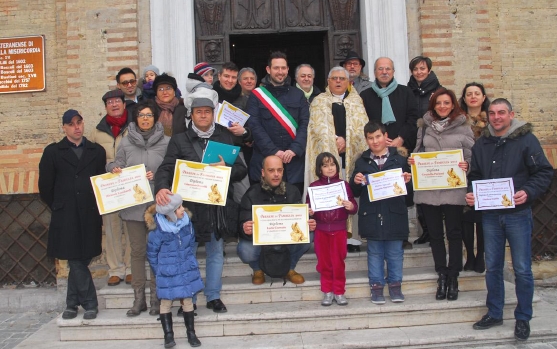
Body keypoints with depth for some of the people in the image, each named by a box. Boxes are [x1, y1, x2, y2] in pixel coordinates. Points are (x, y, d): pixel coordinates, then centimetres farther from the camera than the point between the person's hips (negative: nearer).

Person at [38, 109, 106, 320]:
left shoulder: (97, 151, 9)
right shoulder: (53, 152, 7)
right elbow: (45, 186, 7)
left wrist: (97, 206, 0)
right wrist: (57, 207, 7)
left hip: (90, 216, 1)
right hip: (65, 217, -1)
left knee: (80, 260, 6)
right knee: (75, 260, -2)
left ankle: (72, 304, 19)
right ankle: (90, 303, 8)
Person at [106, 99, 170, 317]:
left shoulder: (166, 142, 0)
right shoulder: (126, 142, 7)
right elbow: (117, 165, 11)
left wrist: (157, 177, -16)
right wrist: (114, 170, -11)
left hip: (157, 203, -2)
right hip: (132, 204, 2)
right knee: (137, 251, 8)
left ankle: (156, 297, 16)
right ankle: (139, 298, 18)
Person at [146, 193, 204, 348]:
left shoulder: (186, 222, -7)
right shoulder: (158, 230, -20)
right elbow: (151, 253, -5)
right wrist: (159, 271, 2)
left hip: (187, 270, 3)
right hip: (167, 274, -3)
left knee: (187, 300, 9)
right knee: (166, 302, 7)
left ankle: (191, 333, 21)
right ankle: (168, 335, 17)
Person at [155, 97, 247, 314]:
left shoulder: (226, 138, 10)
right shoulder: (179, 140, 4)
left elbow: (241, 170, 7)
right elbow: (165, 168, -6)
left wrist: (227, 168, -15)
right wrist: (161, 188, -26)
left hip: (217, 205, 2)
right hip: (188, 205, -2)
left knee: (216, 252, 10)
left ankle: (213, 296, 24)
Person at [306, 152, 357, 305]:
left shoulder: (344, 184, 0)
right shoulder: (314, 186, 0)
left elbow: (353, 207, 0)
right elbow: (307, 206, 3)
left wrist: (351, 207, -21)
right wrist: (309, 212, -18)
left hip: (339, 229, -1)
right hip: (321, 230, 1)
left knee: (338, 262, 6)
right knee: (324, 262, 9)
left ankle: (339, 292, 18)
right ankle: (327, 292, 22)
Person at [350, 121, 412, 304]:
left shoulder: (399, 158, 4)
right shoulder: (362, 161, 8)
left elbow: (409, 182, 6)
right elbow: (354, 191, 8)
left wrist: (407, 181, -16)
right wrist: (356, 182, -13)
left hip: (394, 214, 0)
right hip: (371, 215, 1)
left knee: (395, 252, 8)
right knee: (375, 253, 8)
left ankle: (395, 284, 20)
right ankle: (376, 286, 17)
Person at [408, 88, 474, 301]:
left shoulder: (463, 127, 2)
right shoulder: (425, 126, 10)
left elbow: (471, 155, 1)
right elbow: (417, 151, 16)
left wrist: (467, 166, -18)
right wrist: (412, 162, -4)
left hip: (453, 188, -3)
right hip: (428, 188, 3)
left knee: (454, 233, 4)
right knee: (435, 234, 9)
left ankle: (453, 277, 16)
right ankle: (442, 276, 21)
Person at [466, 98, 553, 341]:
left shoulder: (526, 139, -5)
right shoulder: (481, 144, 8)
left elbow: (544, 172, -8)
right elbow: (474, 176, 15)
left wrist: (528, 192, -23)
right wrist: (471, 193, -4)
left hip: (518, 214, -4)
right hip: (490, 215, 4)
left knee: (522, 269, 4)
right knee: (492, 267, 12)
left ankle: (523, 318, 19)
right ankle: (494, 313, 27)